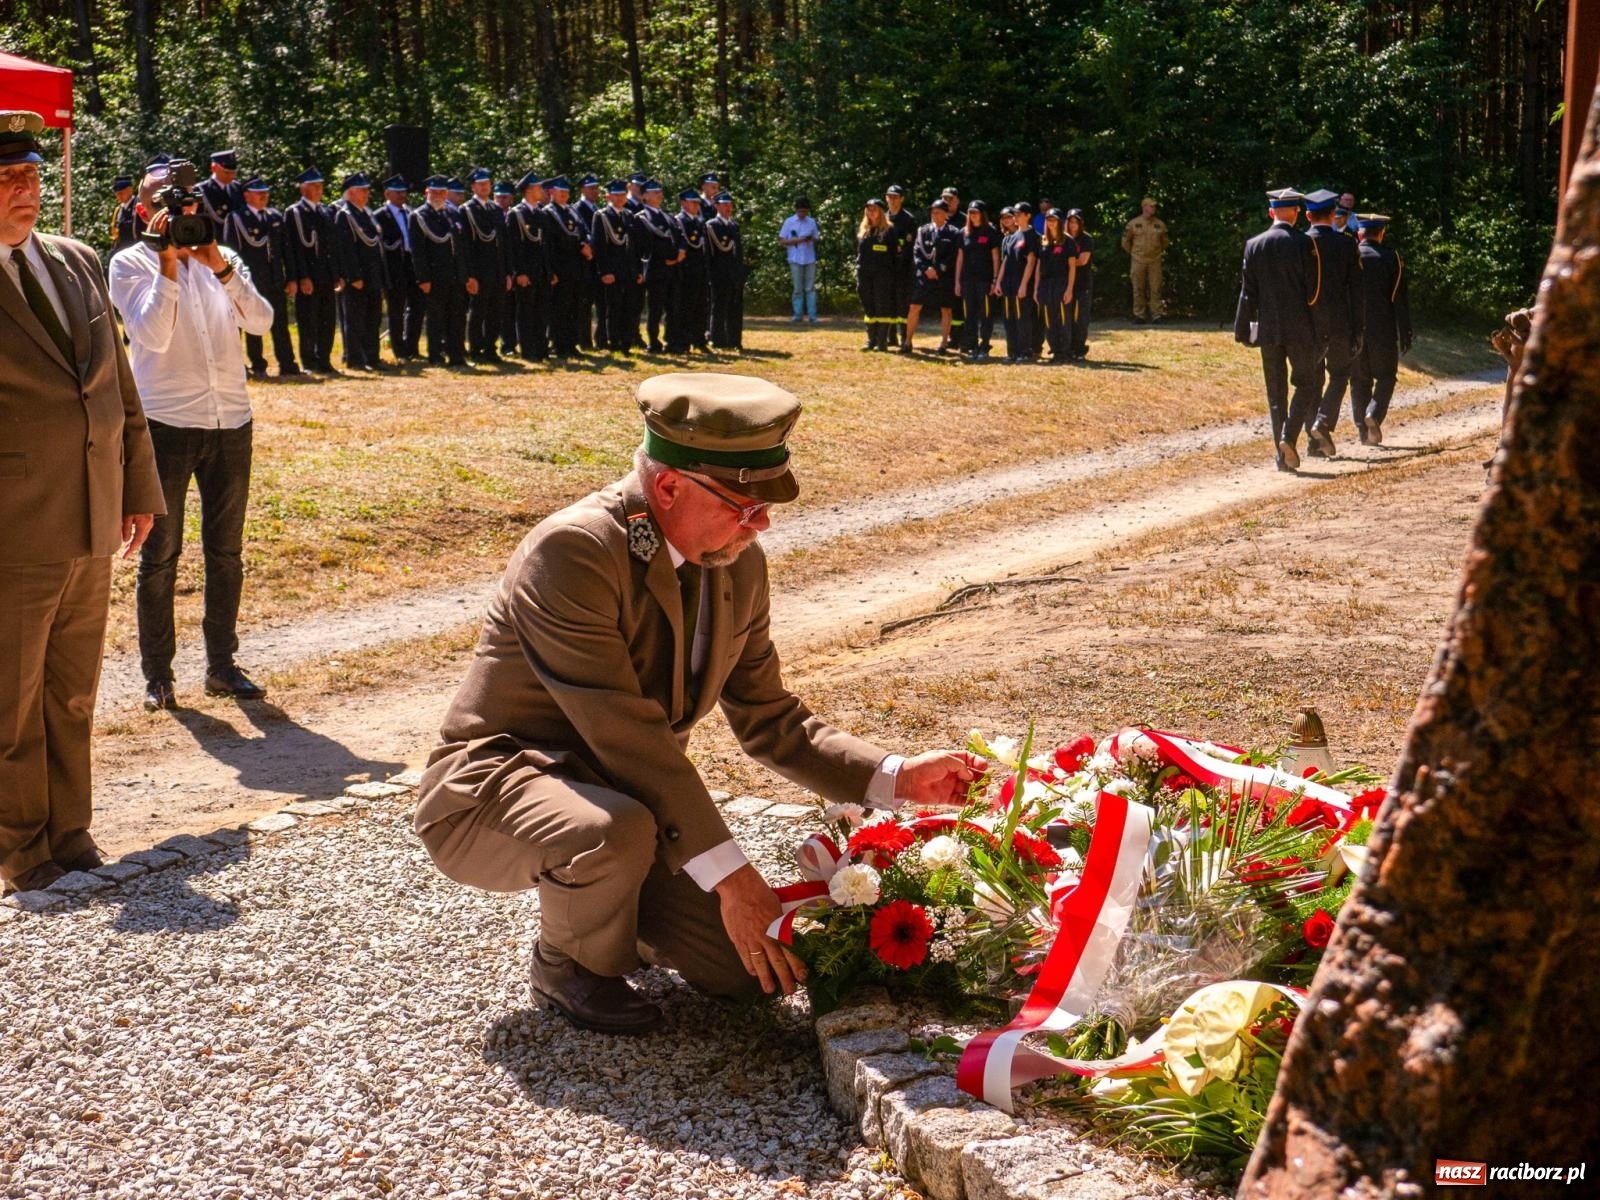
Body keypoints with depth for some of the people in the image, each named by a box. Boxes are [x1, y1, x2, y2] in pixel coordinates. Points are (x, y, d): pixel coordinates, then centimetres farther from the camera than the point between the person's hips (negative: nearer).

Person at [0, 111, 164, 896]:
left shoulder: (78, 263, 8)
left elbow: (118, 384, 15)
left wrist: (139, 483, 15)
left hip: (92, 532, 6)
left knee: (72, 698, 17)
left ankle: (69, 834, 31)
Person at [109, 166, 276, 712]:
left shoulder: (223, 259, 10)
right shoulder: (130, 264, 0)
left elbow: (261, 321, -5)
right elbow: (154, 335, -15)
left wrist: (221, 268, -17)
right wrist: (168, 263, -19)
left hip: (231, 423, 4)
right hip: (165, 425, -4)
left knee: (226, 550, 10)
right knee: (160, 553, 2)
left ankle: (221, 665, 20)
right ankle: (157, 674, 11)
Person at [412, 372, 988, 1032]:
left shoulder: (739, 563, -3)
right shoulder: (574, 550, -28)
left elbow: (768, 720, 7)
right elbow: (626, 735, -31)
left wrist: (898, 778, -5)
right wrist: (729, 875, -31)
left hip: (628, 792, 7)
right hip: (492, 790, -6)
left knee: (748, 967, -6)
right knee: (616, 830, -39)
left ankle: (612, 907, 23)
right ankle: (570, 964, -4)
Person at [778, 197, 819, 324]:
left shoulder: (812, 222, 8)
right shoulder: (789, 222, 1)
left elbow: (816, 239, 16)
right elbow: (781, 241, 0)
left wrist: (812, 239, -8)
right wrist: (796, 240, -13)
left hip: (810, 259, 2)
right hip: (795, 260, -2)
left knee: (810, 288, 1)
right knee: (797, 288, 1)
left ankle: (812, 316, 2)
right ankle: (797, 315, 8)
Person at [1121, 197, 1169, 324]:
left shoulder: (1160, 224, 6)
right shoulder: (1133, 224, 0)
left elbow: (1164, 241, 21)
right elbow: (1126, 240, 12)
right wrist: (1130, 253, 17)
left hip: (1154, 261, 1)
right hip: (1138, 261, -1)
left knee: (1155, 289, -1)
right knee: (1138, 289, 2)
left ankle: (1157, 316, 1)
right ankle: (1139, 316, 8)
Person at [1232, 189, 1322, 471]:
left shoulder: (1254, 245, 1)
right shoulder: (1304, 244, -8)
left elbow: (1247, 292, 2)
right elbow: (1313, 289, -7)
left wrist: (1242, 330, 6)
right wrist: (1316, 323, 10)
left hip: (1267, 329, 3)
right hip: (1300, 329, -3)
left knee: (1275, 392, 9)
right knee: (1307, 383, 10)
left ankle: (1283, 456, 9)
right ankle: (1289, 437, -11)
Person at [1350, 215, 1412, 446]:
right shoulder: (1391, 258, -4)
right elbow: (1401, 299, -4)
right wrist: (1405, 335, 1)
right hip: (1383, 330, -2)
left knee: (1359, 380, 8)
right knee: (1385, 375, 11)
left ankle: (1364, 431, 7)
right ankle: (1374, 414, -13)